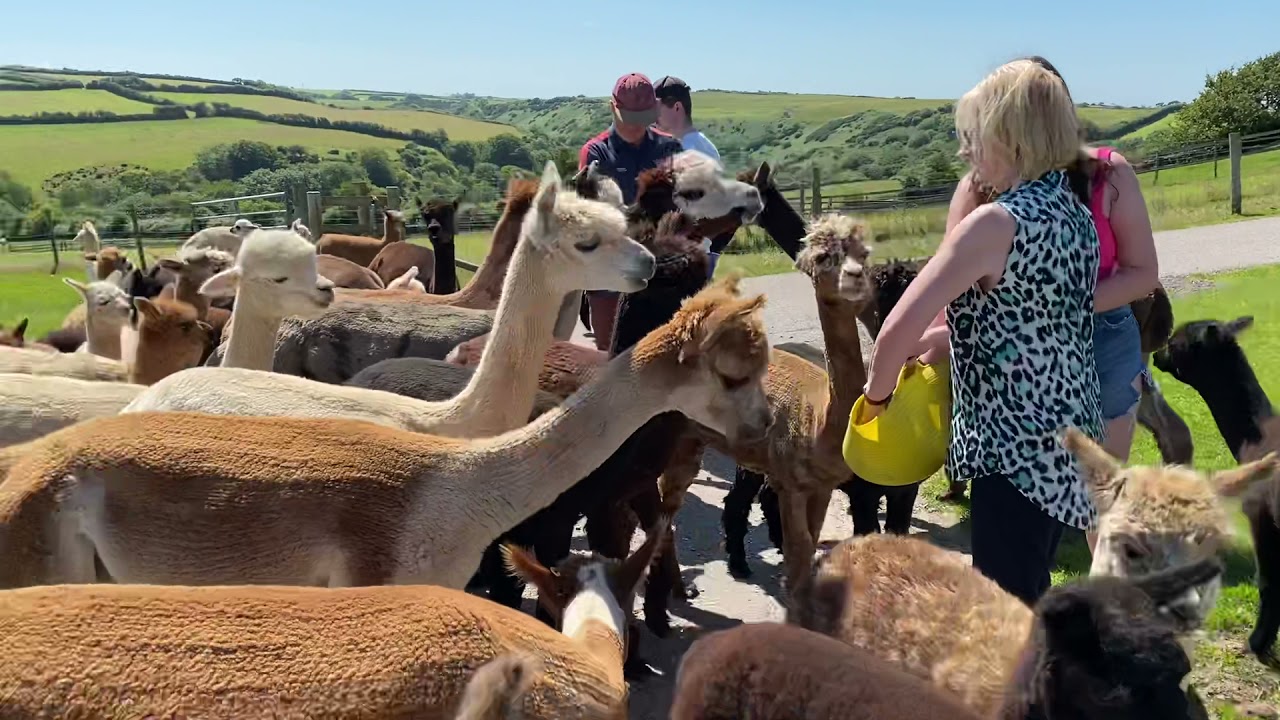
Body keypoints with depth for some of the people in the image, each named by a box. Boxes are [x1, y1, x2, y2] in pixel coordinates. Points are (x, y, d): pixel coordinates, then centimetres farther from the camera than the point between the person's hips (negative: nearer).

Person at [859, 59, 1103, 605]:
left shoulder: (995, 223, -19)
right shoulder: (1074, 211, 7)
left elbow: (898, 331, -22)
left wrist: (876, 394, -4)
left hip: (1017, 448, -9)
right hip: (1067, 434, 9)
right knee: (1029, 599, 21)